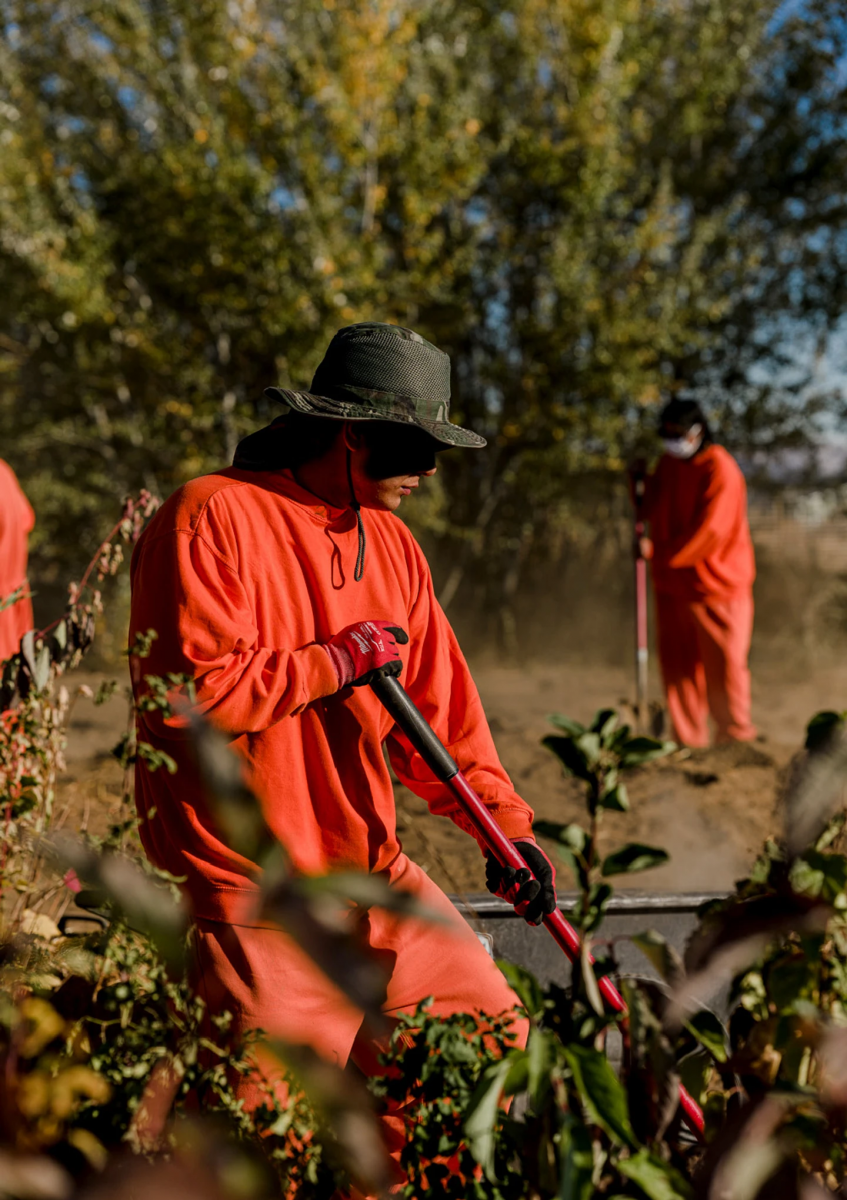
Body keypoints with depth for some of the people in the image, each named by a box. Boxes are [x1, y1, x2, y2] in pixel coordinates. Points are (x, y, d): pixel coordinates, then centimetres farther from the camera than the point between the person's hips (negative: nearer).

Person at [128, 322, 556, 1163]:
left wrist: (505, 826, 5)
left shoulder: (390, 543, 12)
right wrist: (341, 660, -14)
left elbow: (437, 709, 14)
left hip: (375, 870, 8)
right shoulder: (212, 518, -12)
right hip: (251, 895, -8)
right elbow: (196, 691, -22)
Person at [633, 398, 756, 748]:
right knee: (678, 664, 8)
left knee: (723, 665, 0)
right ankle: (688, 742, 17)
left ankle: (736, 738, 16)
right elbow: (650, 509, 17)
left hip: (716, 585, -7)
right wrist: (640, 482, -1)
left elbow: (708, 533, -21)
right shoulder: (668, 462, 10)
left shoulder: (720, 470, -16)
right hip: (673, 584, 7)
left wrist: (659, 552, -18)